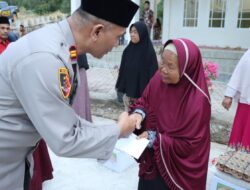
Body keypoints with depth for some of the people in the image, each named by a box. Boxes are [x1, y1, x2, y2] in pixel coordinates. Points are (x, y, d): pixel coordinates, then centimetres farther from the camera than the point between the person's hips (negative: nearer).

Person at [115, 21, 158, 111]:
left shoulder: (149, 52, -13)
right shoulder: (128, 50, 2)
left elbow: (153, 74, -12)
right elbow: (122, 70, 8)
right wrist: (120, 87, 9)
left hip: (142, 93, -5)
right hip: (128, 91, 5)